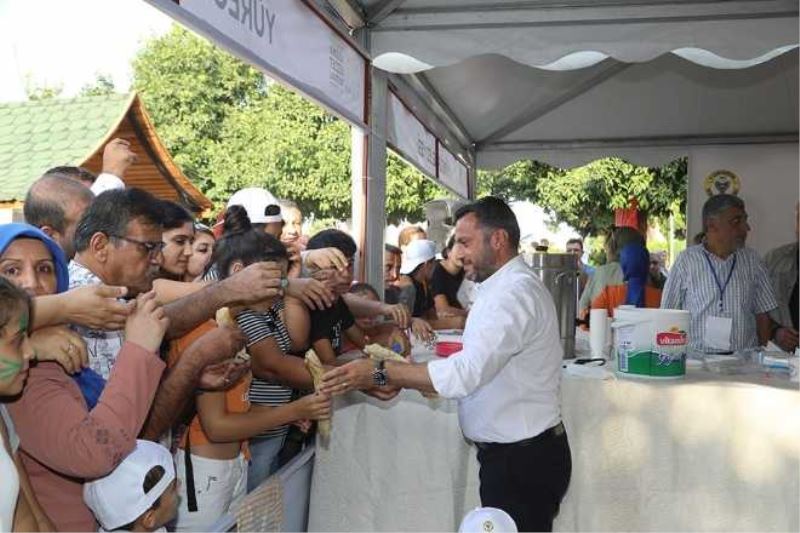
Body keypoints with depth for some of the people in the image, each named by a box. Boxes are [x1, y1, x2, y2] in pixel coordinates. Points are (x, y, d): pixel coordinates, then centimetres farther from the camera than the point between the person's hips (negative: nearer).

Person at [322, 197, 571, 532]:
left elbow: (468, 371, -30)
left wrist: (379, 373, -27)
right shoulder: (510, 286, 13)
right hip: (513, 452, 9)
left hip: (523, 459, -9)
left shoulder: (514, 292, -21)